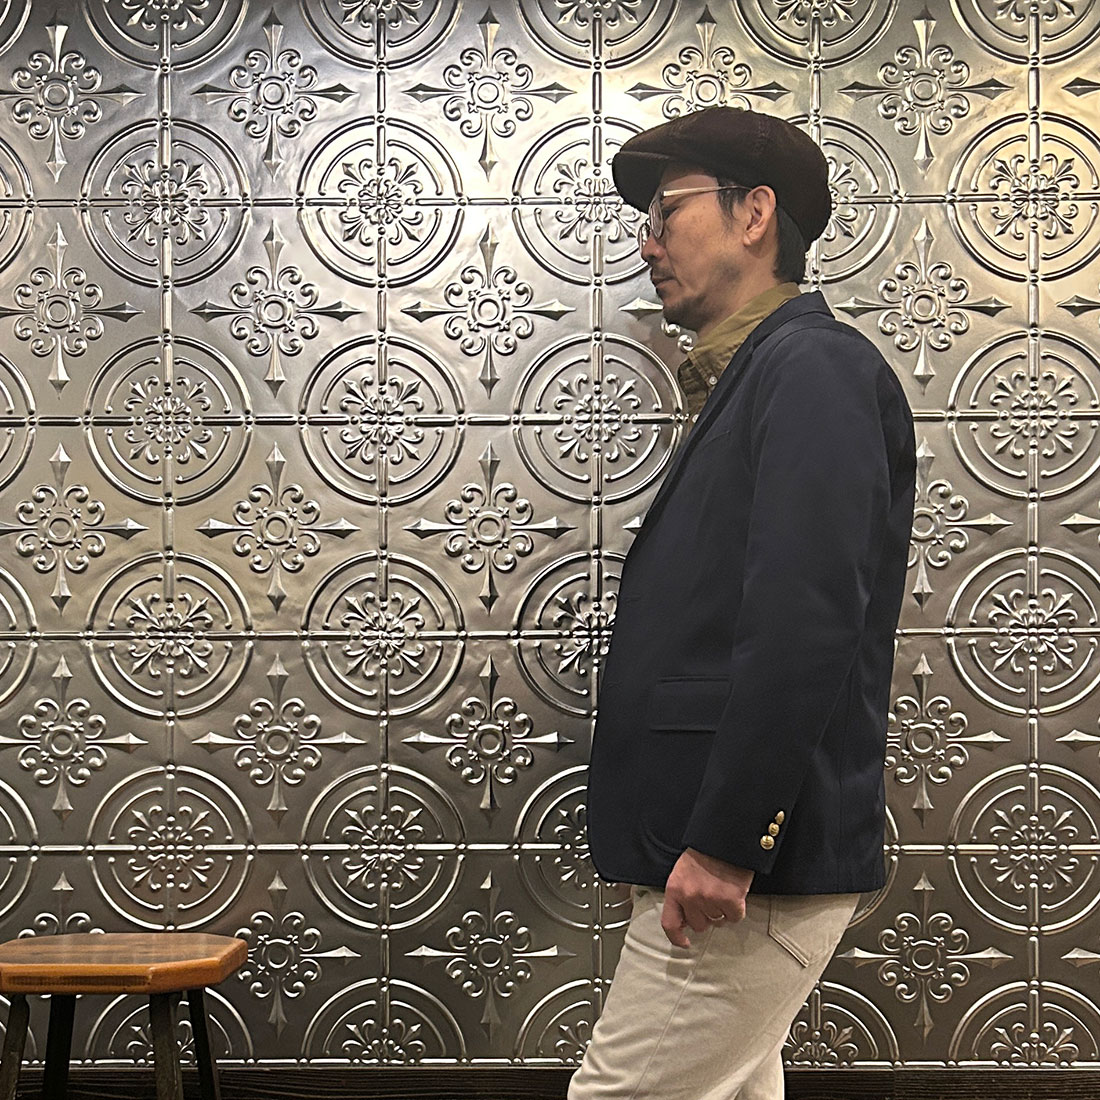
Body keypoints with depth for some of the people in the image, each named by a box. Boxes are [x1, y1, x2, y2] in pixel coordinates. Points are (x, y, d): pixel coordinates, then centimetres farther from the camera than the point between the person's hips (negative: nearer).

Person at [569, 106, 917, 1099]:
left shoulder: (813, 366, -11)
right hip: (721, 857, 10)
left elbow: (805, 623, -23)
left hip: (758, 865, -10)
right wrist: (699, 842, 18)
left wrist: (726, 842, -24)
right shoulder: (751, 379, 20)